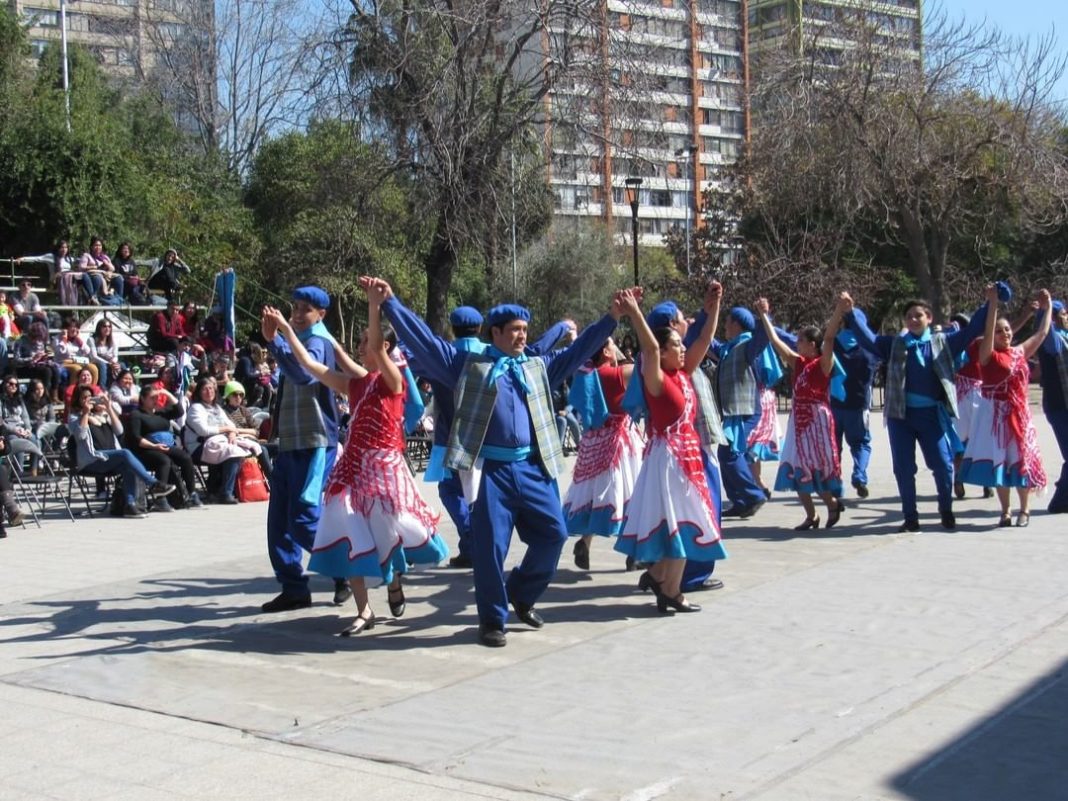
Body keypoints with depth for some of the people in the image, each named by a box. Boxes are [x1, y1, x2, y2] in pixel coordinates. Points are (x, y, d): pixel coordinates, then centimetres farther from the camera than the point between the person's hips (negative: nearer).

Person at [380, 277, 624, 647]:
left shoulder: (538, 366, 17)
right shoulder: (468, 363, 6)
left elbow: (578, 350, 20)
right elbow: (423, 339, 3)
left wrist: (612, 318, 13)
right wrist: (389, 302, -3)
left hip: (533, 468, 4)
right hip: (491, 469, -4)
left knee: (553, 533, 5)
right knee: (490, 545, -3)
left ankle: (521, 594, 29)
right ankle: (492, 620, 11)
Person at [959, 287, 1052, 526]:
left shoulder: (1020, 353, 10)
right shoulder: (988, 355, -4)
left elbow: (1042, 333, 19)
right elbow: (987, 332, -18)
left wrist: (1047, 307, 20)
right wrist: (993, 303, -24)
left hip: (1019, 413, 3)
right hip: (995, 413, -3)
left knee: (1021, 459, 3)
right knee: (998, 460, 0)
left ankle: (1024, 510, 15)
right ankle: (1005, 512, 10)